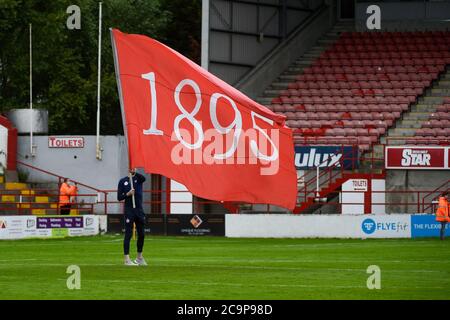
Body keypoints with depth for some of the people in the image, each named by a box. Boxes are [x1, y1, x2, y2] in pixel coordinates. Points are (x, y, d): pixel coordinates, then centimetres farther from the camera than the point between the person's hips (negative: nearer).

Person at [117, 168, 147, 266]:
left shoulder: (139, 179, 7)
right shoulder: (123, 181, 3)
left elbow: (143, 178, -20)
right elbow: (119, 197, 2)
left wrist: (134, 173, -37)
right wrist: (128, 194, -16)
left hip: (139, 210, 3)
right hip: (129, 210, -3)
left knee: (141, 234, 9)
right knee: (128, 234, -6)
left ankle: (139, 257, 24)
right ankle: (127, 259, -7)